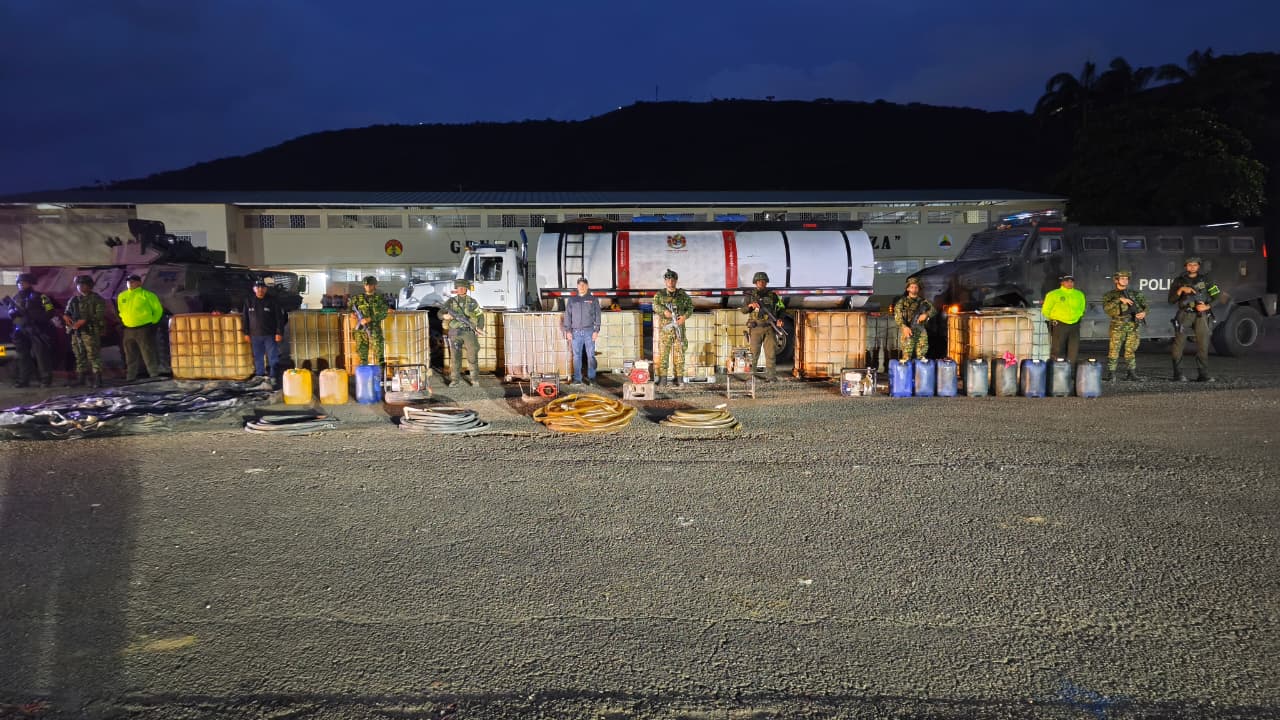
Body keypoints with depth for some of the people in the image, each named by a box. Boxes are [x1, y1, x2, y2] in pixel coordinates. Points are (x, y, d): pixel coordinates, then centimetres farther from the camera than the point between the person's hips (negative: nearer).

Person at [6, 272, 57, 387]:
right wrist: (14, 312, -6)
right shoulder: (15, 298, 16)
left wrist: (34, 316, -15)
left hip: (37, 331, -5)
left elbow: (50, 312, -5)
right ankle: (22, 380, 10)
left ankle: (46, 379, -4)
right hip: (20, 332, 5)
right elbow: (10, 313, 16)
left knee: (41, 355, -7)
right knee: (23, 356, 6)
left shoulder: (39, 297, 1)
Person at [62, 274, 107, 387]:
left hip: (90, 331, -7)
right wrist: (66, 317, 2)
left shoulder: (96, 299, 1)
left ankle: (97, 379, -10)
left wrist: (85, 320, -19)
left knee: (93, 355, -11)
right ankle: (80, 378, 15)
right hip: (76, 331, 7)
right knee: (79, 356, 9)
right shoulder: (73, 300, 20)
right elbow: (67, 313, 27)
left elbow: (100, 314, -10)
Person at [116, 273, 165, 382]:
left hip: (144, 329, -5)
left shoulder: (147, 295, -3)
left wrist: (153, 323, -2)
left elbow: (158, 310, 0)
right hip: (128, 330, 6)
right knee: (130, 355, 10)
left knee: (148, 353, -5)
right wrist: (123, 322, 17)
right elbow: (120, 311, 28)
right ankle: (131, 376, 18)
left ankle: (154, 374, -2)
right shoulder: (121, 296, 13)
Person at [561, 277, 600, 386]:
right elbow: (567, 316, 9)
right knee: (576, 356, 1)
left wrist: (596, 330, -4)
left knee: (591, 355, -2)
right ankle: (577, 379, 5)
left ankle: (591, 377, 4)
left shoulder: (593, 300, 7)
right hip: (576, 332, 1)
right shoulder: (571, 300, 11)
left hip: (589, 331, -1)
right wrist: (568, 331, 1)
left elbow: (597, 316, 4)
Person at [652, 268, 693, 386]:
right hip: (665, 329, -2)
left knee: (679, 353, 1)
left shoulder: (682, 295, 9)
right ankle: (658, 377, -1)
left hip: (679, 328, 2)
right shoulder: (659, 294, 5)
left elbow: (690, 307, 13)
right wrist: (665, 311, -29)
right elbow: (656, 305, -10)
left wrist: (685, 316, -7)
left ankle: (677, 378, 8)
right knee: (662, 352, -5)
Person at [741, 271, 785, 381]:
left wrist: (780, 319, -7)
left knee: (771, 354, -2)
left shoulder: (772, 295, 7)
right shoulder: (751, 295, 5)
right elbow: (743, 310, 4)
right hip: (755, 328, -1)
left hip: (769, 328, 1)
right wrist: (750, 305, -17)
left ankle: (771, 377, 2)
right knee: (754, 354, -1)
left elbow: (780, 308, 12)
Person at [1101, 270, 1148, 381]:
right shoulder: (1110, 295, 5)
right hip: (1118, 327, -3)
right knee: (1114, 350, -8)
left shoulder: (1135, 293, 16)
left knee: (1131, 351, 6)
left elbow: (1144, 304, 12)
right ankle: (1110, 374, -6)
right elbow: (1106, 307, -13)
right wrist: (1120, 299, -21)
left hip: (1133, 326, 3)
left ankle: (1131, 373, 13)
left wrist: (1143, 312, -9)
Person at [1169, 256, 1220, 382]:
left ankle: (1203, 374, 0)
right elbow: (1171, 300, 2)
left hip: (1201, 315, 1)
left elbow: (1218, 296, 9)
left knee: (1203, 345, -3)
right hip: (1184, 315, -1)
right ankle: (1178, 374, -4)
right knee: (1179, 344, -8)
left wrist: (1207, 306, -6)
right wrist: (1181, 289, -12)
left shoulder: (1205, 279, 10)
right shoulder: (1179, 281, 8)